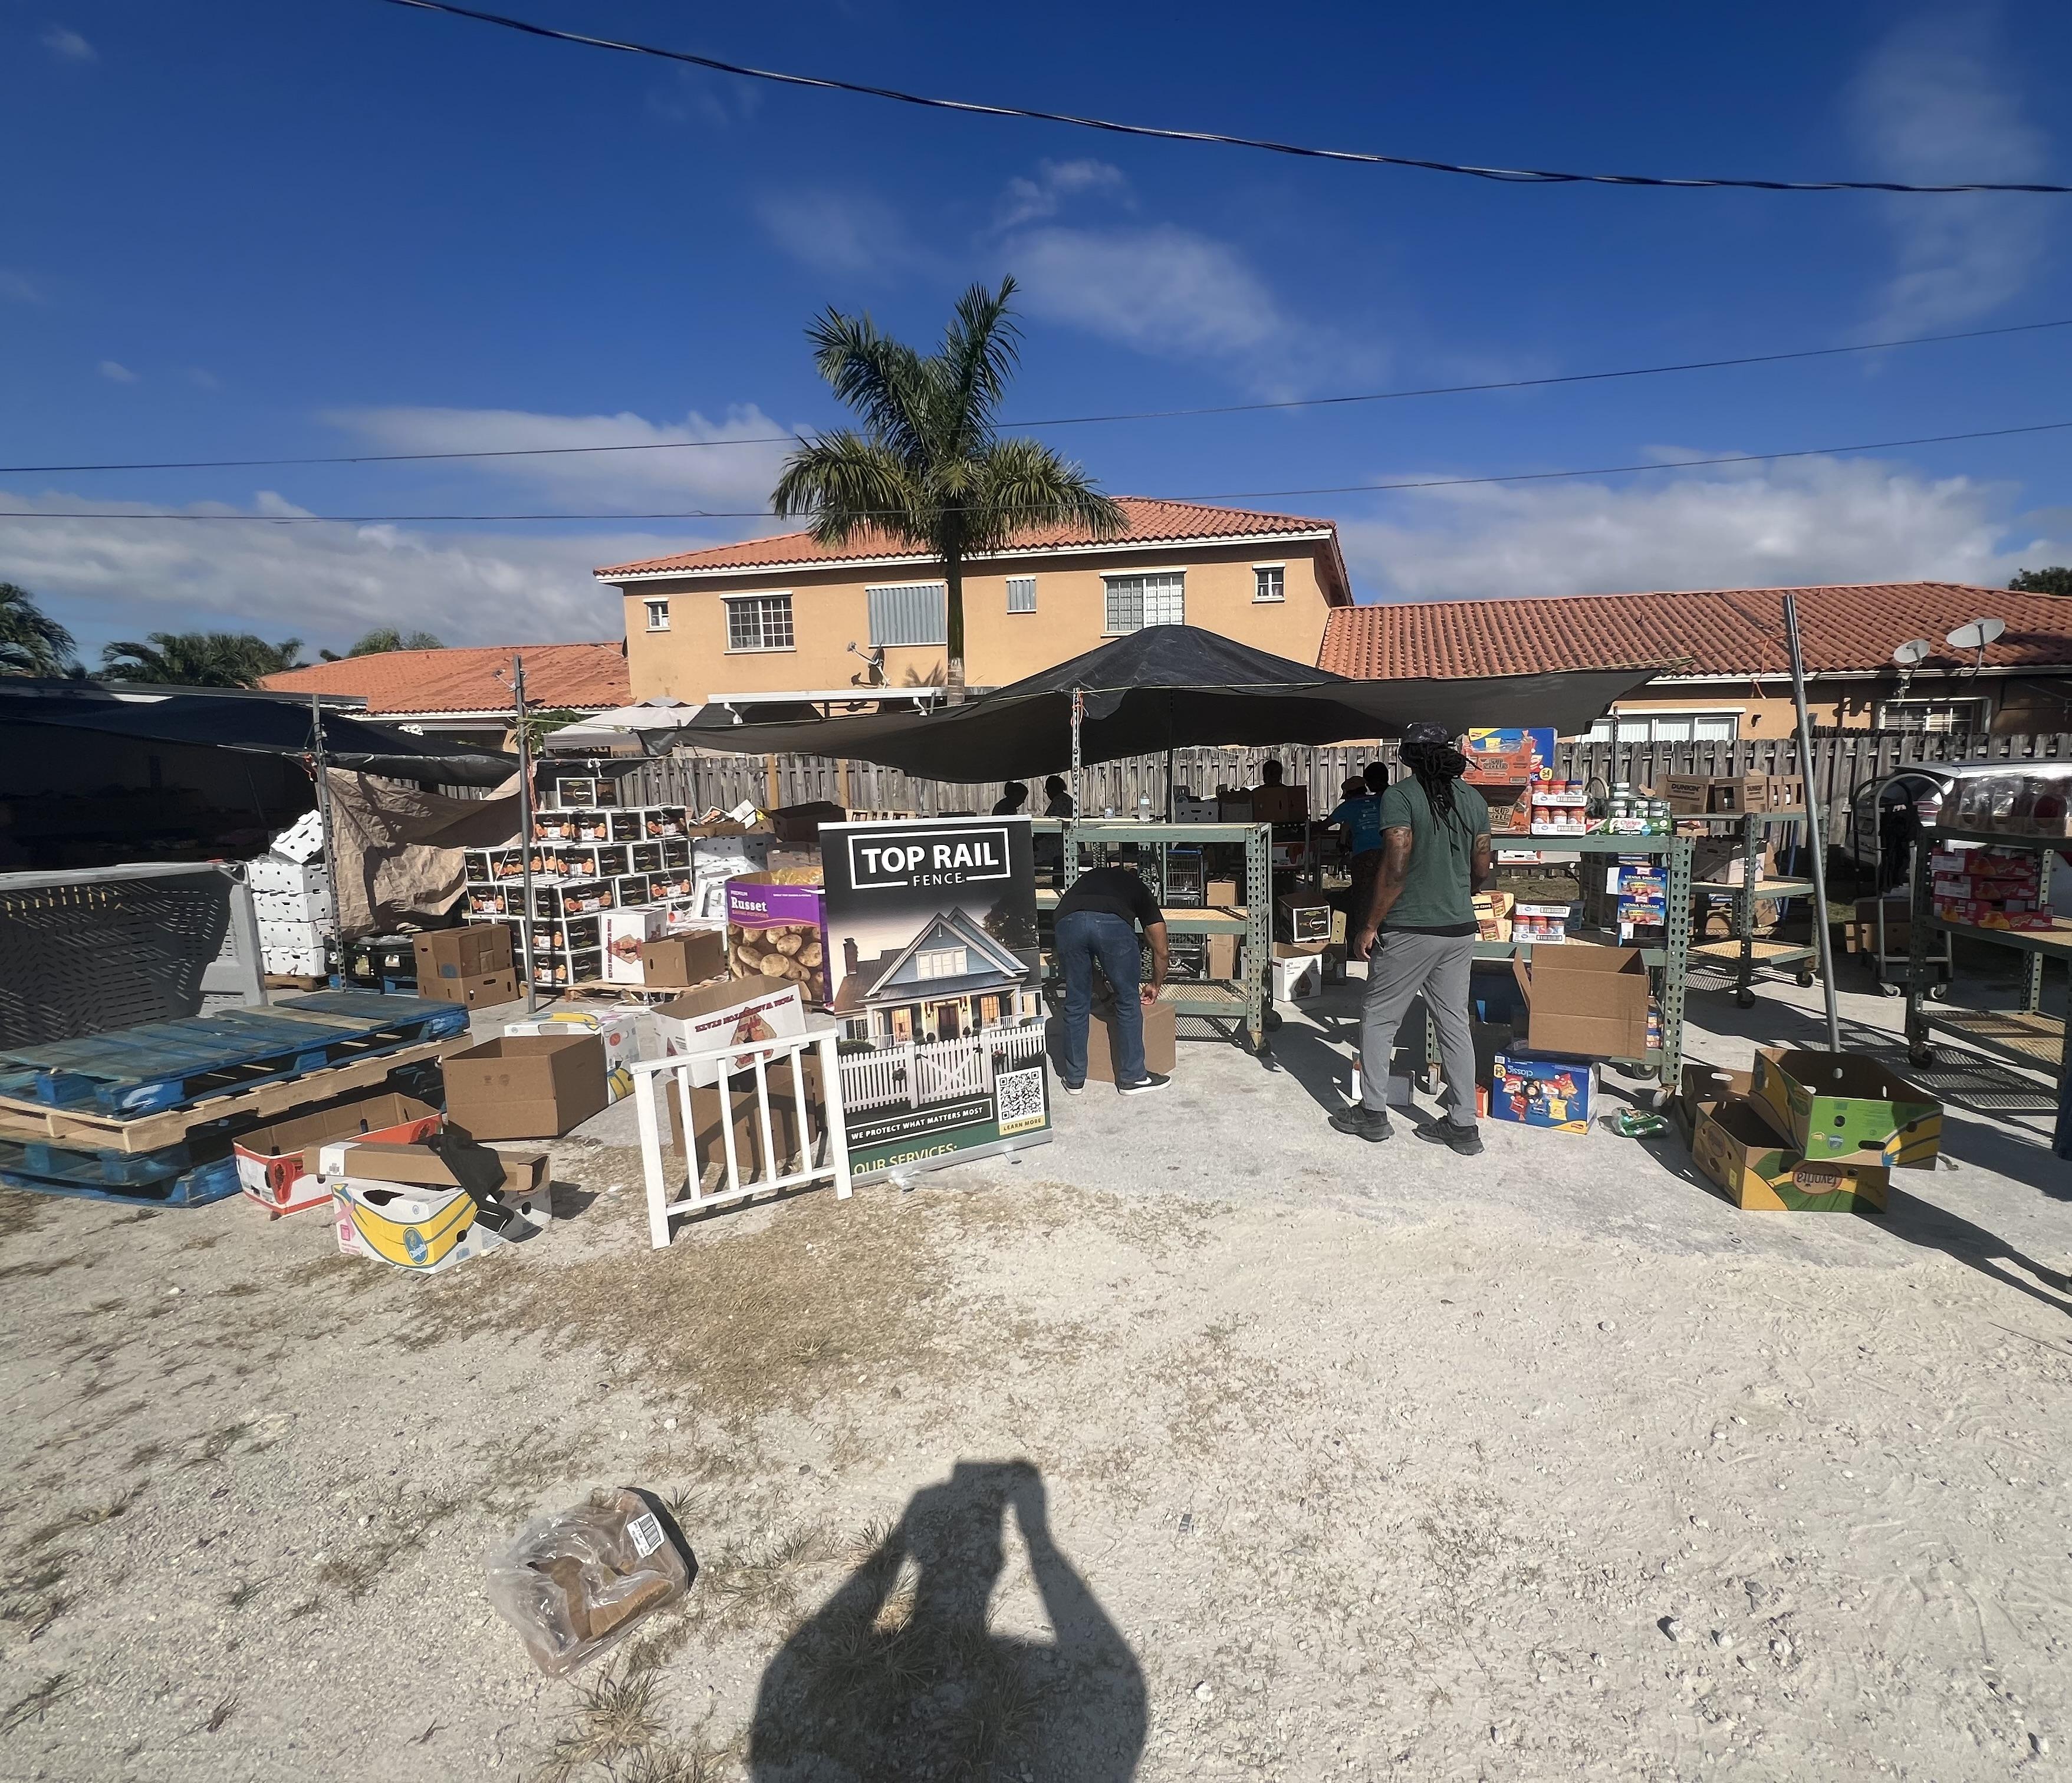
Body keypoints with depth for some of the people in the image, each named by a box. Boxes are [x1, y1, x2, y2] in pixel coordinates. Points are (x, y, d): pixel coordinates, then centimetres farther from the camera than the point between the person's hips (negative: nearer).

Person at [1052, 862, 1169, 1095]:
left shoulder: (1090, 877, 42)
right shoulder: (1141, 889, 34)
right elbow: (1161, 951, 35)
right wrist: (1155, 986, 54)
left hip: (1068, 921, 2)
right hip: (1113, 924, -2)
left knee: (1076, 1003, 18)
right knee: (1128, 1001, 17)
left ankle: (1074, 1079, 30)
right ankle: (1133, 1078, 26)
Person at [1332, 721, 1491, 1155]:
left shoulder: (1400, 797, -13)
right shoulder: (1473, 799, 6)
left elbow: (1395, 868, -19)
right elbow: (1482, 871, 11)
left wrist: (1369, 926, -12)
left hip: (1410, 930, -6)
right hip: (1460, 929, 6)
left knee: (1377, 1019, 9)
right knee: (1454, 1023, 12)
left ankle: (1373, 1113, 16)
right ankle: (1463, 1126, 18)